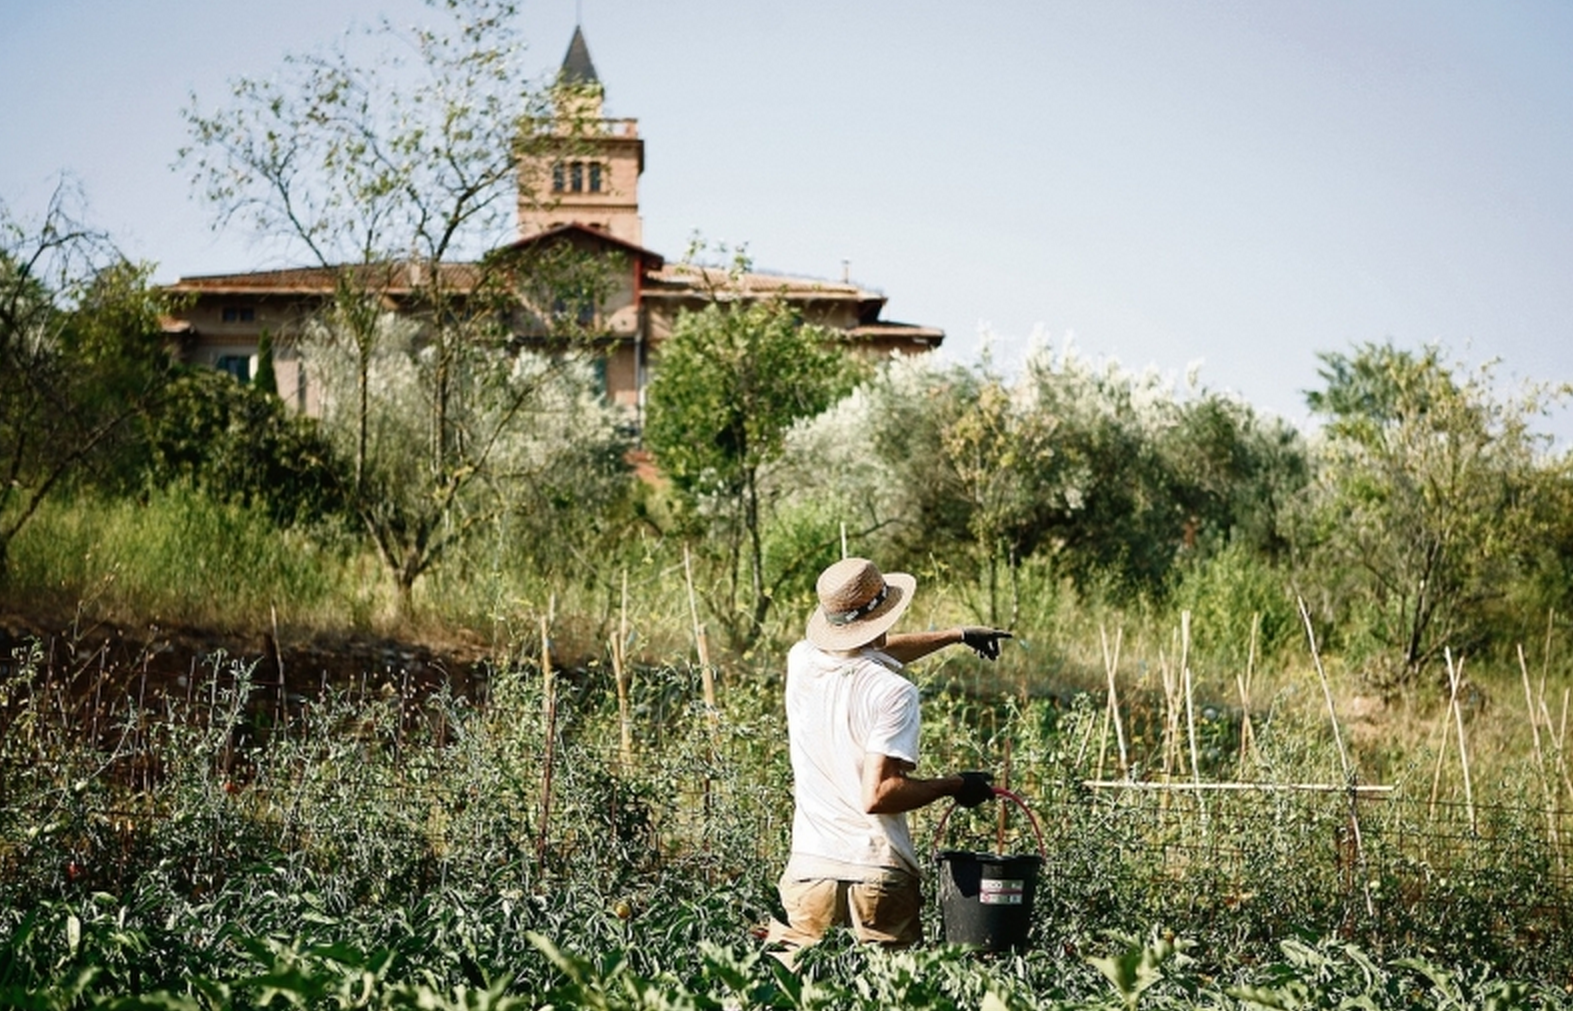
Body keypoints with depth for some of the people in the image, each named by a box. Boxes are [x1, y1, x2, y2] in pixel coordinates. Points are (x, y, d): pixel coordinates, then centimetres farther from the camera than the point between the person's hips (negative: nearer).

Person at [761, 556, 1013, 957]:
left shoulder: (801, 661, 7)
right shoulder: (893, 693, -12)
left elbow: (868, 654, 27)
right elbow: (877, 796, -17)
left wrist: (958, 635, 35)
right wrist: (953, 786, -2)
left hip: (810, 869, 5)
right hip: (877, 876, -5)